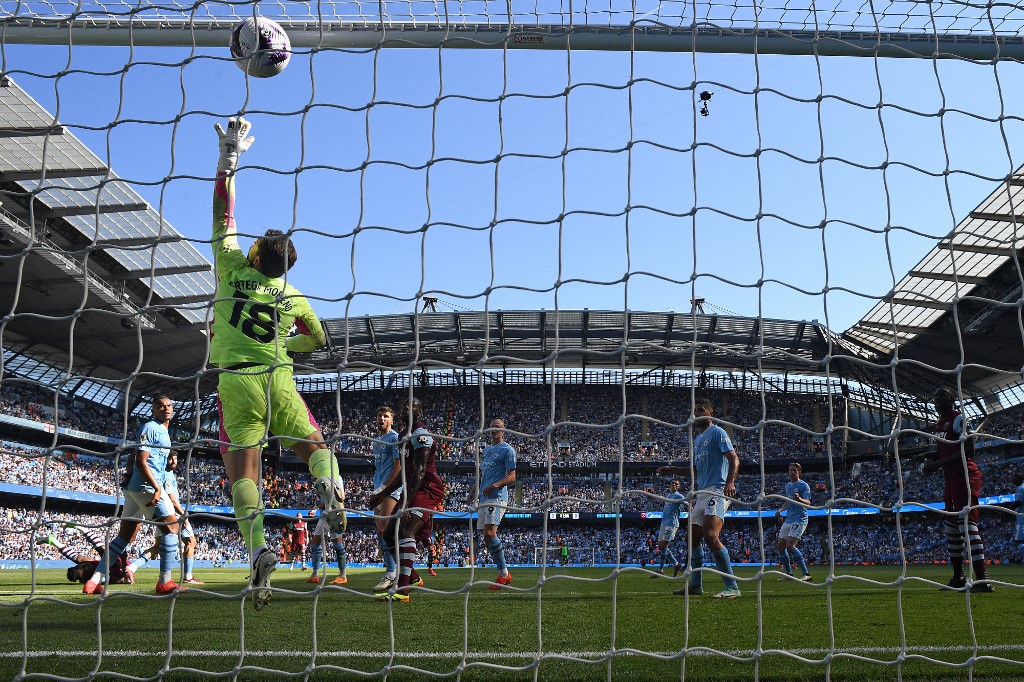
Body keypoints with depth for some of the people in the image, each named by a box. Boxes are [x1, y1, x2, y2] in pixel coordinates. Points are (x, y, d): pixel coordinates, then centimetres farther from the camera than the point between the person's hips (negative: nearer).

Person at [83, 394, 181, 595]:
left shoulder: (163, 432, 22)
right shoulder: (151, 428, -8)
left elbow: (133, 459, 30)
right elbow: (141, 461, -17)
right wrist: (157, 488, -23)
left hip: (134, 488, 10)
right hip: (147, 486, -10)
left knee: (125, 535, 12)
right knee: (171, 526, -9)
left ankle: (95, 580, 12)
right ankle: (164, 582, -8)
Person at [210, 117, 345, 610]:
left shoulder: (231, 268, 0)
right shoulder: (295, 297, 7)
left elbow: (223, 215, 8)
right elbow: (318, 340, 21)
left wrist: (228, 159, 14)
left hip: (235, 383, -1)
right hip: (278, 381, 1)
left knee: (243, 470, -1)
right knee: (315, 445, 14)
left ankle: (258, 547, -20)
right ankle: (331, 490, -20)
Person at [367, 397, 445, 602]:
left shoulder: (421, 435, -13)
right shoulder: (405, 437, 19)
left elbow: (419, 472, -23)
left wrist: (406, 502, -31)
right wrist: (381, 495, 28)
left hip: (428, 490, -11)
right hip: (413, 491, 11)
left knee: (405, 532, -27)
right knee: (389, 534, 13)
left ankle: (402, 590, -34)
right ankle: (412, 578, 26)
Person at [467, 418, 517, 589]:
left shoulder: (507, 450, -3)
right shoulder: (486, 450, 22)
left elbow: (512, 477, -9)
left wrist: (494, 485, -24)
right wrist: (473, 492, 22)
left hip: (497, 497, -9)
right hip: (484, 498, 9)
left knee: (489, 533, -20)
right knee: (487, 536, 5)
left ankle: (504, 574, -11)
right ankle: (503, 575, 11)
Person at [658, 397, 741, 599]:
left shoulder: (717, 432, -4)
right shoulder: (697, 439, 22)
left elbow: (734, 459, -14)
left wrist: (730, 481, -29)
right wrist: (670, 470, 22)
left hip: (717, 491, -9)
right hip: (701, 492, 9)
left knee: (710, 536, -22)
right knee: (693, 537, 9)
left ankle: (732, 587, -18)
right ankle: (695, 585, 20)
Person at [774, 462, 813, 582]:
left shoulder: (804, 485, -6)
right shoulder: (788, 485, 18)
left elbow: (808, 503, -17)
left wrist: (799, 499, -37)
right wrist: (780, 510, 13)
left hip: (799, 519, -8)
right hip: (788, 519, 8)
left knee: (790, 546, -20)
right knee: (781, 546, 5)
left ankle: (806, 574, -17)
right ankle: (789, 574, 17)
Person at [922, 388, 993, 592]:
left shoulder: (958, 419, -10)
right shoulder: (939, 424, 19)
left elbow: (968, 449, -18)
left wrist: (939, 463, -18)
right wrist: (934, 456, 6)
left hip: (964, 475, -10)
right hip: (951, 478, 10)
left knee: (967, 522, -17)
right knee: (951, 526, 13)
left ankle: (983, 579, -20)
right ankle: (958, 578, 22)